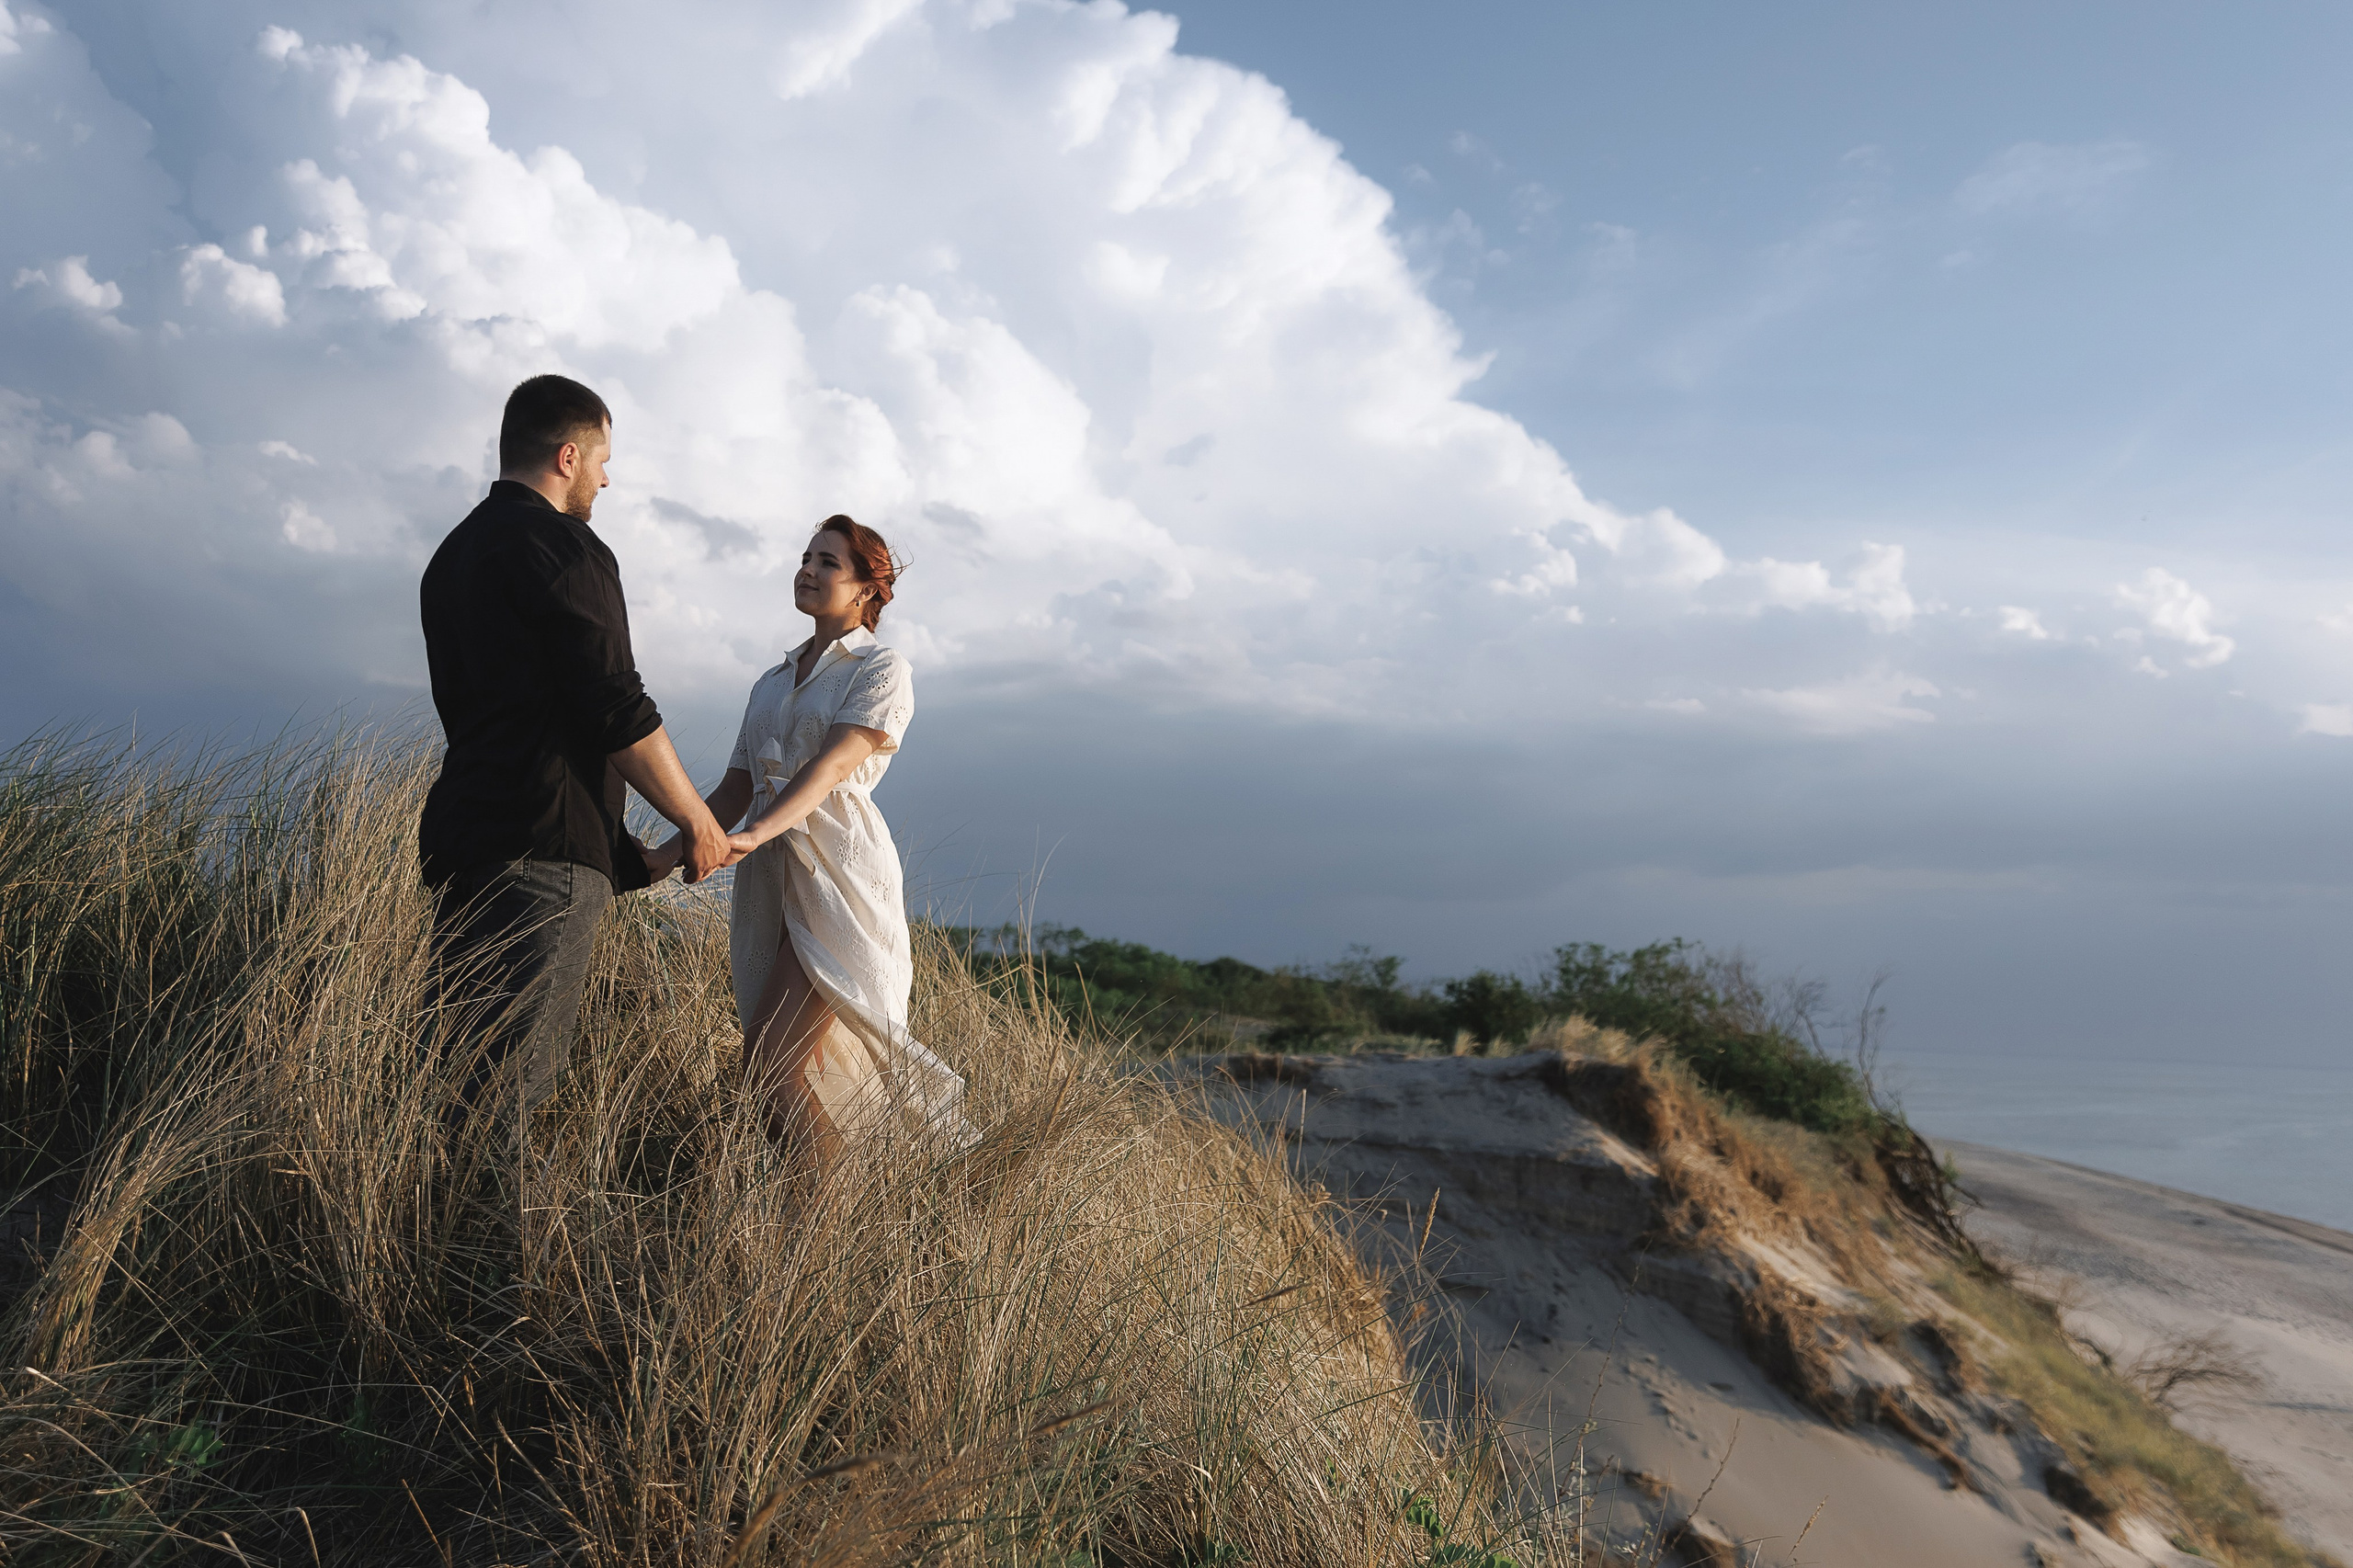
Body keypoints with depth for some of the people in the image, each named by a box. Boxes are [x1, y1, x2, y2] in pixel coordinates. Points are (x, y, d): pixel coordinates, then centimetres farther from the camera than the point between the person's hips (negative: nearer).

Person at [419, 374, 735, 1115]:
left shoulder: (452, 555, 21)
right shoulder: (563, 547, -8)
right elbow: (619, 711, -14)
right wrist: (698, 821, -3)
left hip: (462, 840, 10)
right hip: (546, 850, -9)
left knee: (462, 1066, 12)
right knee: (515, 1082, -10)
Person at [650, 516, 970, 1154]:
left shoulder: (883, 669, 0)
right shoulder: (772, 683, 21)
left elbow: (834, 763, -17)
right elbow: (735, 790, 18)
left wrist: (753, 834, -31)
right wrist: (665, 854, 4)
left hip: (839, 871, -7)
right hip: (772, 878, 7)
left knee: (773, 1069, -14)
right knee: (773, 1070, 5)